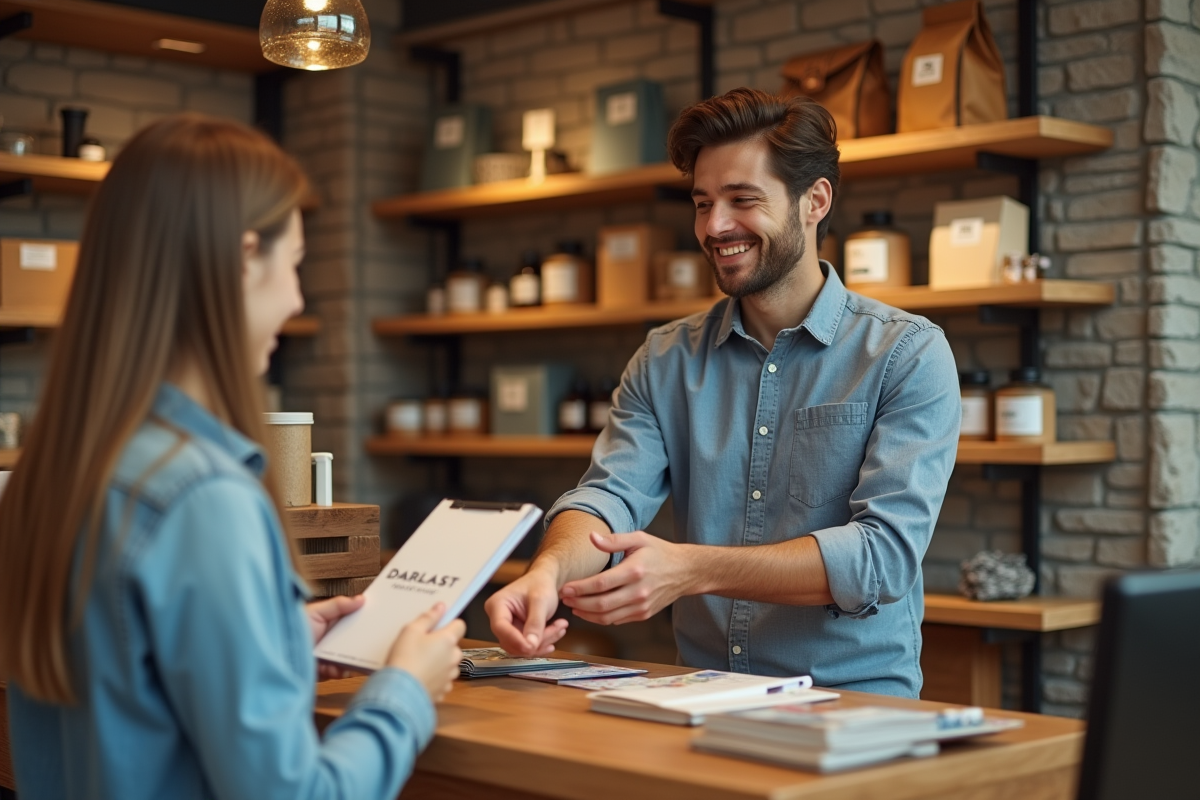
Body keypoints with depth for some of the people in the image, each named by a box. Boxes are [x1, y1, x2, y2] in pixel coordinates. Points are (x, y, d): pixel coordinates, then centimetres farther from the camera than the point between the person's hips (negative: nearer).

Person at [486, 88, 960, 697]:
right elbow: (611, 493, -3)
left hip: (856, 702, -4)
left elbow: (886, 553, -14)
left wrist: (691, 569, -26)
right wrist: (549, 570, -26)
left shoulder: (908, 354, -3)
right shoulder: (666, 361, 11)